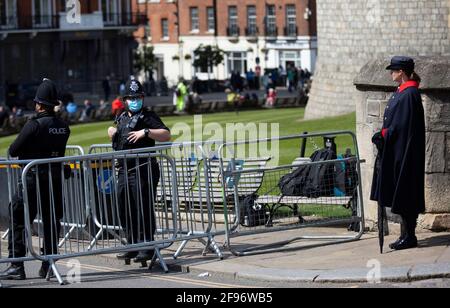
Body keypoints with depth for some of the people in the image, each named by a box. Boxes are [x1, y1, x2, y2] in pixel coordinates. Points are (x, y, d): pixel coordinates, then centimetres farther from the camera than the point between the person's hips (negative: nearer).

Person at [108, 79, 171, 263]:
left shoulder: (147, 116, -3)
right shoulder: (122, 118, 20)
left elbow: (166, 135, -15)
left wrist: (146, 132, -24)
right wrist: (112, 132, 17)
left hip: (142, 170, -8)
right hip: (124, 170, 8)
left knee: (143, 209, -8)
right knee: (125, 210, 12)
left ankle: (147, 249, -4)